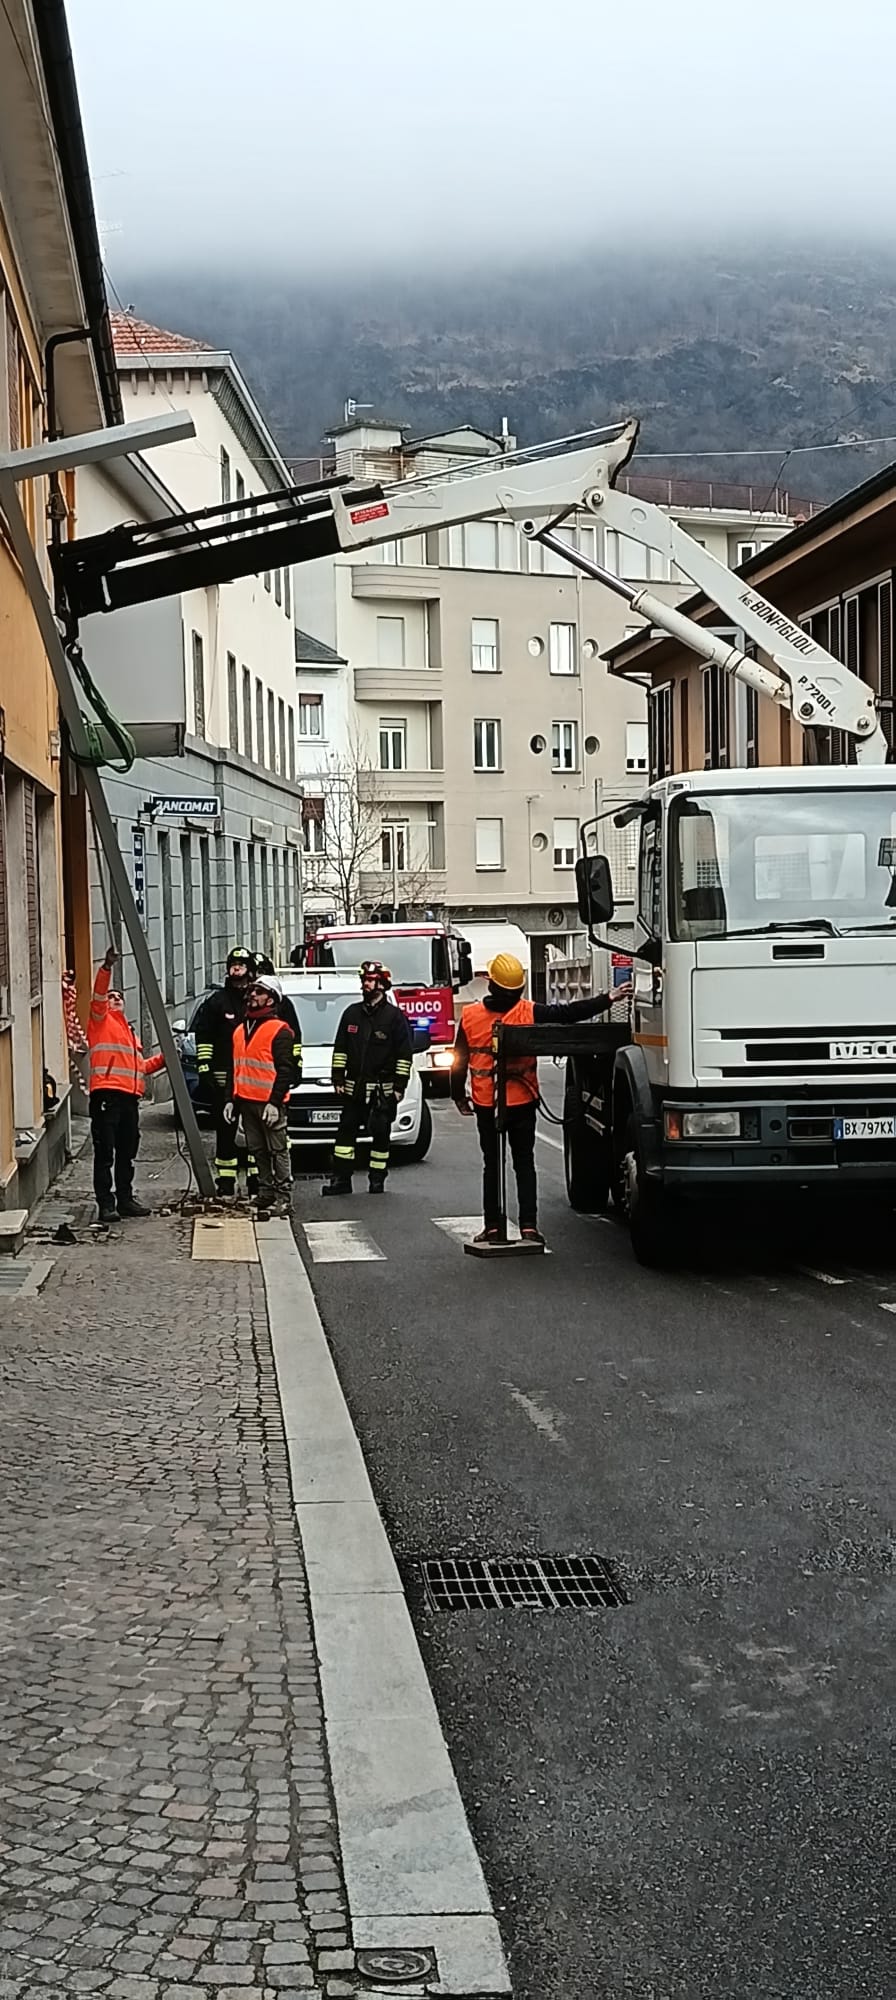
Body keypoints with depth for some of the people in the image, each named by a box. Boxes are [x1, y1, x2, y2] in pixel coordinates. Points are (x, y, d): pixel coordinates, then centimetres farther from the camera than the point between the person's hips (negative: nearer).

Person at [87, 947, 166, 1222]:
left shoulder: (128, 1031, 28)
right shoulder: (100, 1020, 7)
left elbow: (139, 1065, 32)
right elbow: (98, 996, -11)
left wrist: (163, 1059, 17)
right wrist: (106, 968, -25)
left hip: (129, 1096, 8)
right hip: (107, 1095, -8)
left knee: (127, 1154, 13)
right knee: (105, 1154, -6)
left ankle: (126, 1199, 21)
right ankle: (106, 1204, -5)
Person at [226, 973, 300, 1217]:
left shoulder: (279, 1031, -7)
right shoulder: (240, 1030, 17)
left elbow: (285, 1070, -12)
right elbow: (234, 1068, 22)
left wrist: (274, 1102, -19)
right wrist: (230, 1100, 17)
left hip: (269, 1103, -7)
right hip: (246, 1101, 7)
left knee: (278, 1150, -3)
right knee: (257, 1150, 11)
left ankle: (283, 1196, 0)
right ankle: (265, 1195, 17)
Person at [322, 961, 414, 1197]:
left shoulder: (395, 1016, -3)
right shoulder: (352, 1013, 10)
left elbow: (405, 1054, -4)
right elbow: (340, 1049, 12)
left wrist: (399, 1086, -8)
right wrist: (338, 1079, 5)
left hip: (383, 1089, -4)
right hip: (354, 1086, 4)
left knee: (381, 1133, 2)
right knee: (346, 1130, 1)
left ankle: (377, 1179, 11)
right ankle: (340, 1178, 4)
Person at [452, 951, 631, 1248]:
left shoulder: (470, 1016, -7)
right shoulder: (531, 1013, -10)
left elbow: (459, 1062, -1)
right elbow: (570, 1013, -11)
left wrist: (459, 1097, 12)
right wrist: (608, 999, -4)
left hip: (485, 1105, 0)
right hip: (522, 1102, 0)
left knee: (492, 1165, 9)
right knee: (524, 1164, 8)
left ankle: (493, 1227, 8)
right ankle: (529, 1227, 3)